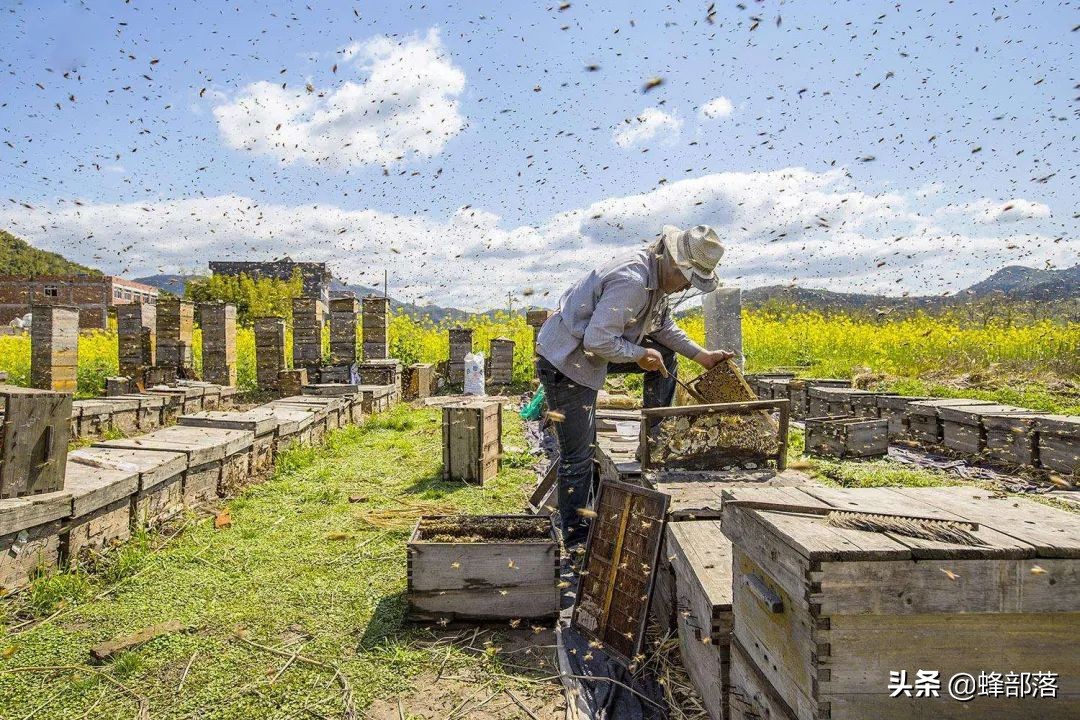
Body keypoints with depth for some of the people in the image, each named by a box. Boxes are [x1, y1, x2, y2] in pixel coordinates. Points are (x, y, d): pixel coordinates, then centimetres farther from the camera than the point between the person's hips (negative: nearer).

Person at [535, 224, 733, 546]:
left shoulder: (657, 275, 4)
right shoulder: (631, 281, -28)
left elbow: (663, 326, 18)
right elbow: (598, 341, -32)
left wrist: (702, 355, 13)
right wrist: (641, 355, -17)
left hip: (592, 351, 9)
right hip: (566, 362, -9)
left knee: (666, 355, 13)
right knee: (579, 455, -1)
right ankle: (574, 536, 16)